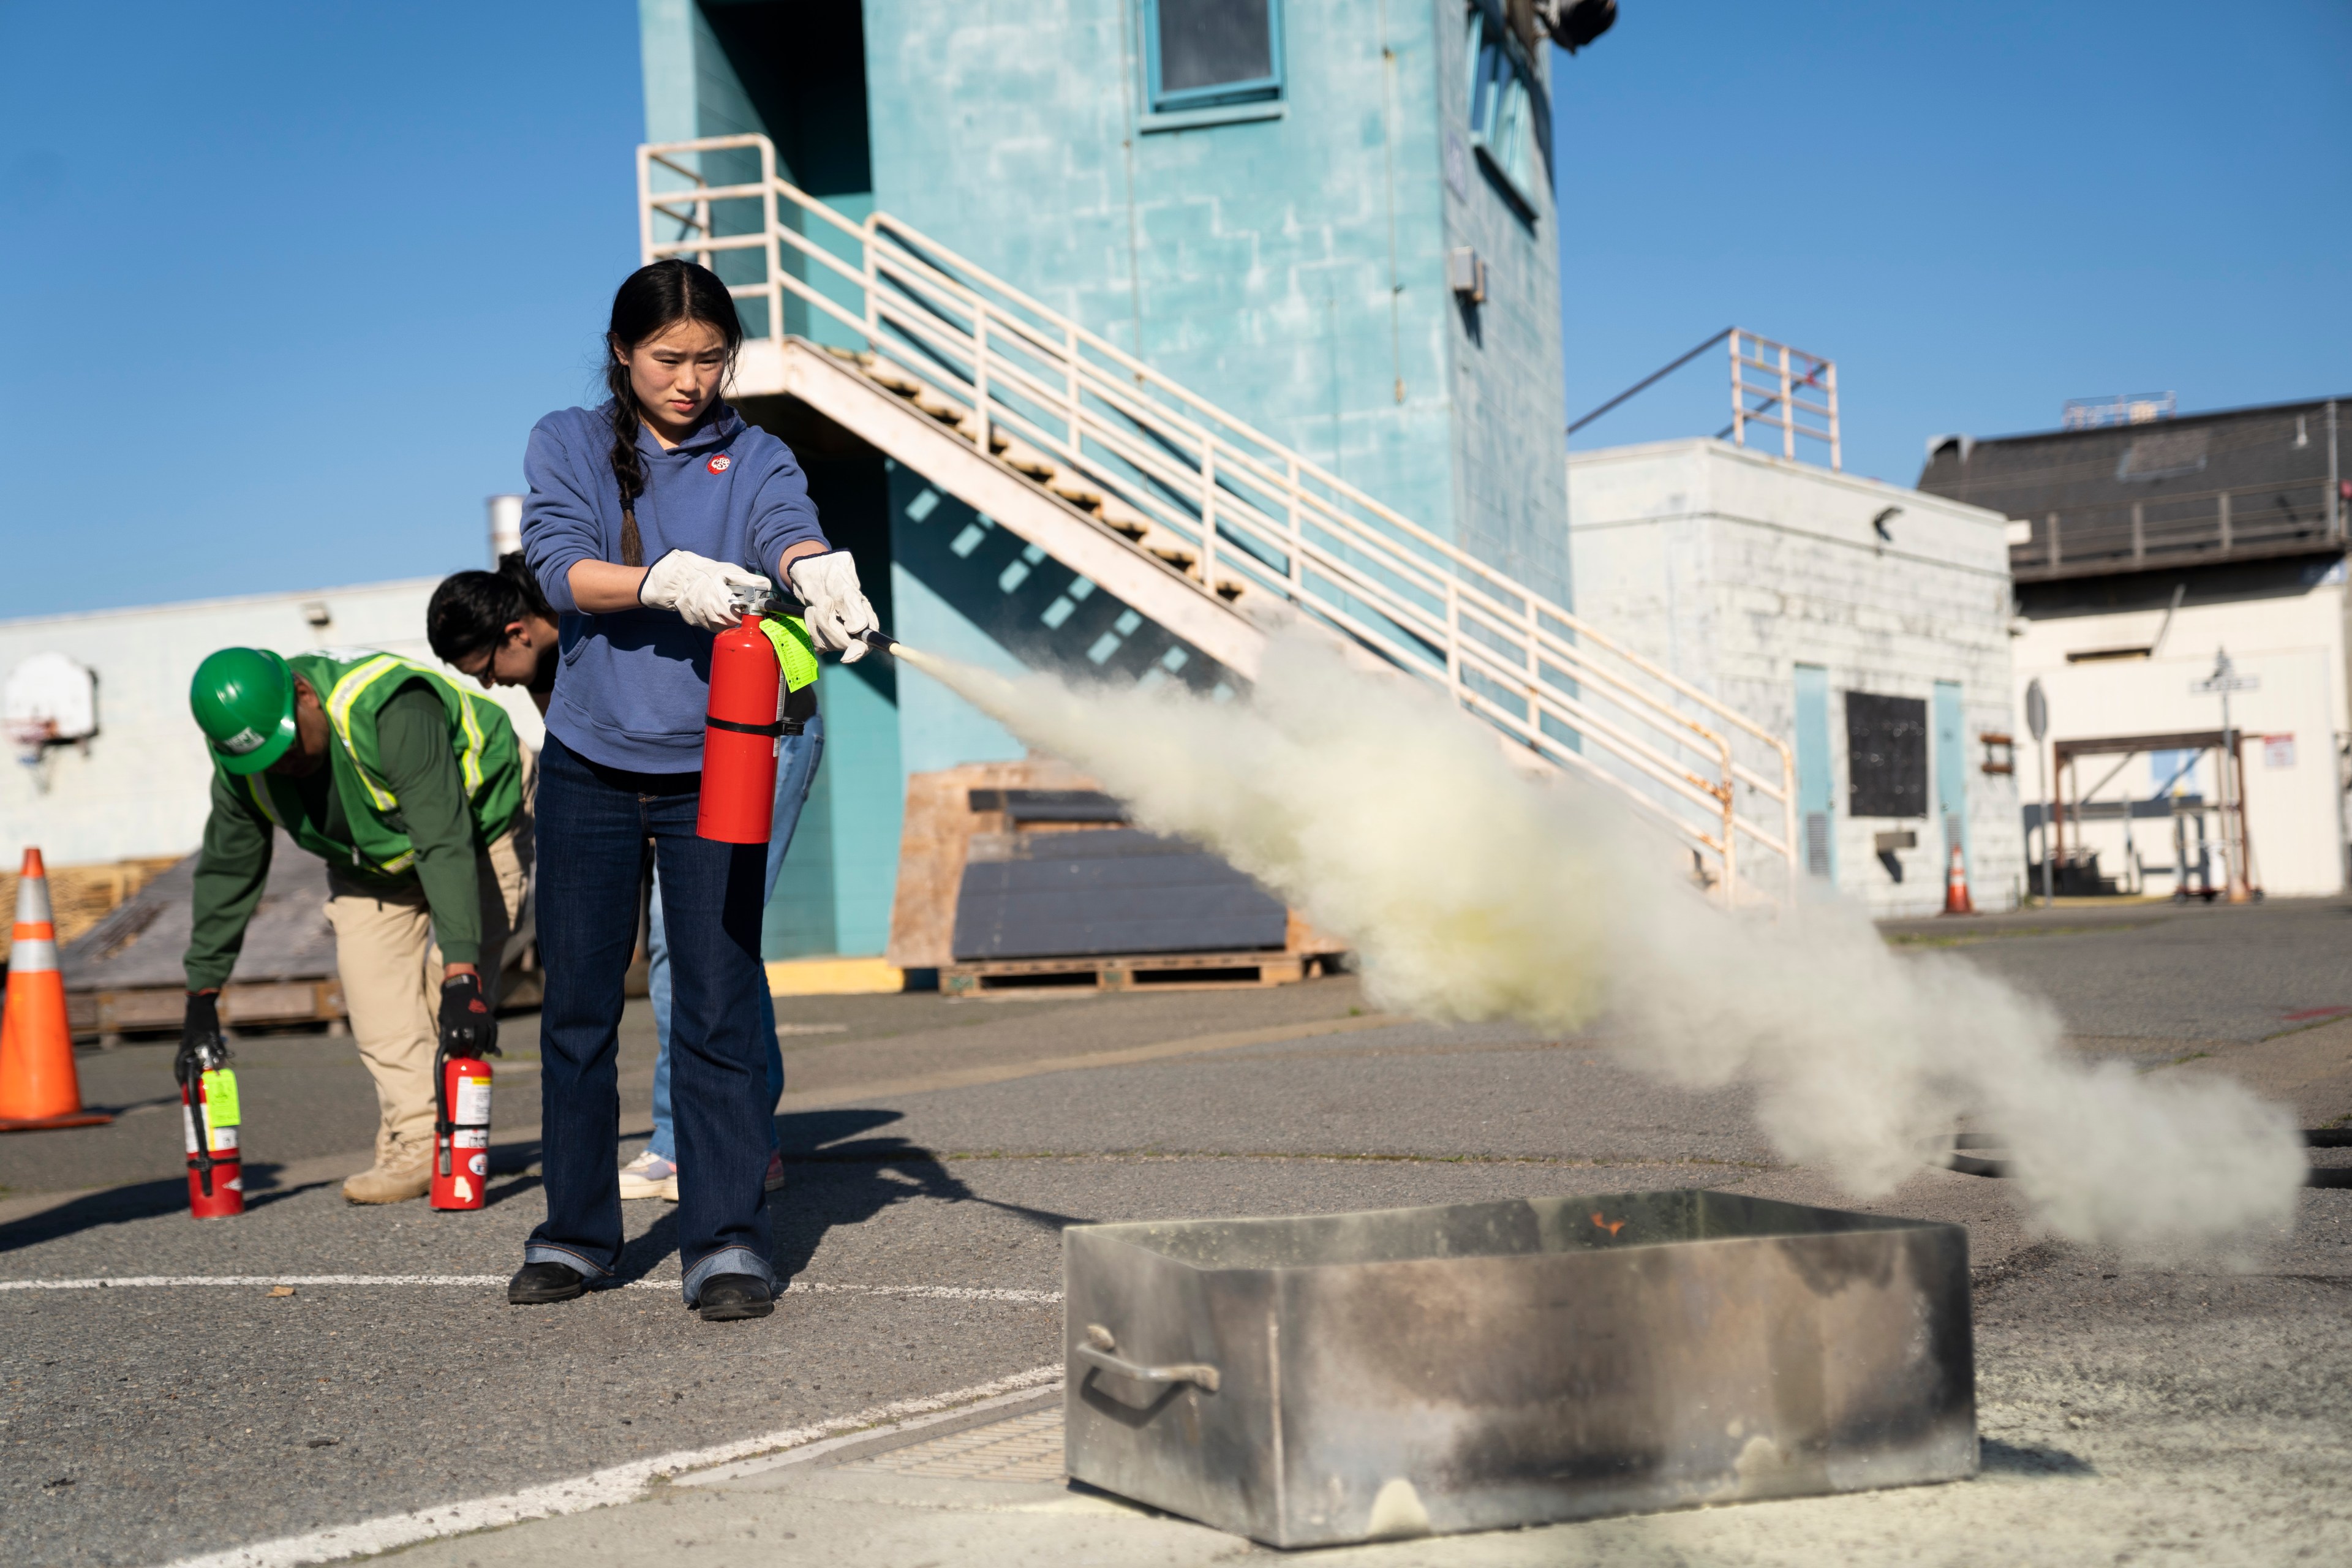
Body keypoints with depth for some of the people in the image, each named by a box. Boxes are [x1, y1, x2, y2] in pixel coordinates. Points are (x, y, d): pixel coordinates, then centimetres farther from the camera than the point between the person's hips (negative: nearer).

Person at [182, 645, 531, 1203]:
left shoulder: (390, 712, -42)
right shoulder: (240, 769, -20)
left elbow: (446, 847, -45)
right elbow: (227, 870, -6)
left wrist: (461, 974, -51)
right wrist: (203, 991, -5)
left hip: (475, 821, -5)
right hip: (370, 858, 6)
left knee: (455, 1006, -16)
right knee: (371, 988, -13)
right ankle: (415, 1146, -11)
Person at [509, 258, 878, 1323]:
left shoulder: (751, 457, 6)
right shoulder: (566, 445, 7)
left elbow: (789, 529, -16)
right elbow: (560, 569, -10)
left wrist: (821, 572, -41)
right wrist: (667, 581, -29)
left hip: (711, 767, -1)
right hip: (589, 764, 1)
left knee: (718, 1006, -5)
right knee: (577, 1003, 8)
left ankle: (727, 1241, 1)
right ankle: (577, 1232, 22)